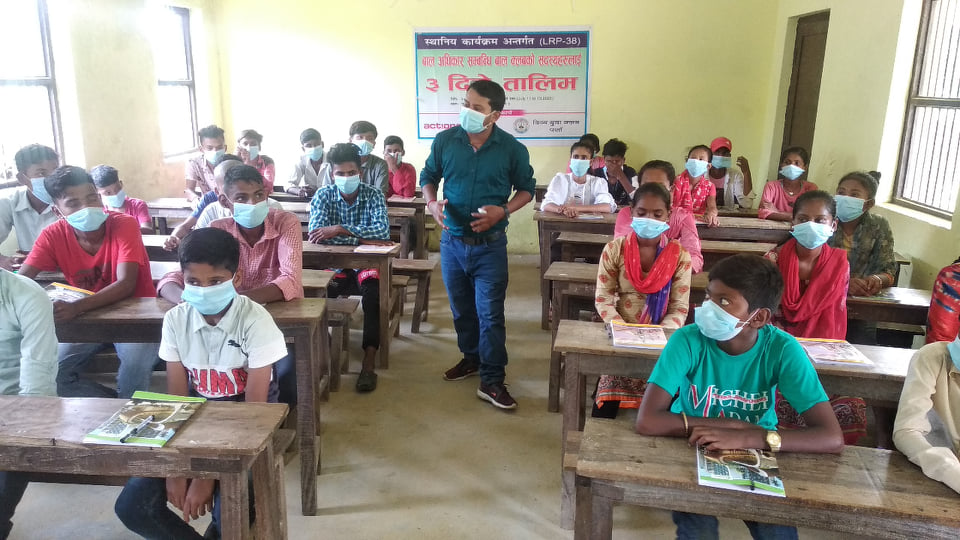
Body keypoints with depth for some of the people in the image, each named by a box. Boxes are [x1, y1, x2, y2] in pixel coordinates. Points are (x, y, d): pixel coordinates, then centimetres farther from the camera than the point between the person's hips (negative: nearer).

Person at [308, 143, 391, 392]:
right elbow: (315, 233, -17)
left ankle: (369, 361, -30)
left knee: (373, 293, -31)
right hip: (335, 265, 1)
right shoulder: (323, 195, -1)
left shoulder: (374, 195, -3)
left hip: (367, 264, -1)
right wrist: (363, 238, -23)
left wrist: (339, 229, -29)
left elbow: (383, 231, -21)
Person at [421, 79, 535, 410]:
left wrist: (502, 211, -14)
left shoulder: (512, 149, -8)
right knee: (461, 308, 16)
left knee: (490, 314, -2)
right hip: (452, 241, 3)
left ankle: (492, 381, 7)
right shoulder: (445, 140, -3)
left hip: (490, 245, -3)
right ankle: (472, 357, 38)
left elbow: (527, 189, 4)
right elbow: (428, 176, 10)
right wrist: (432, 203, -10)